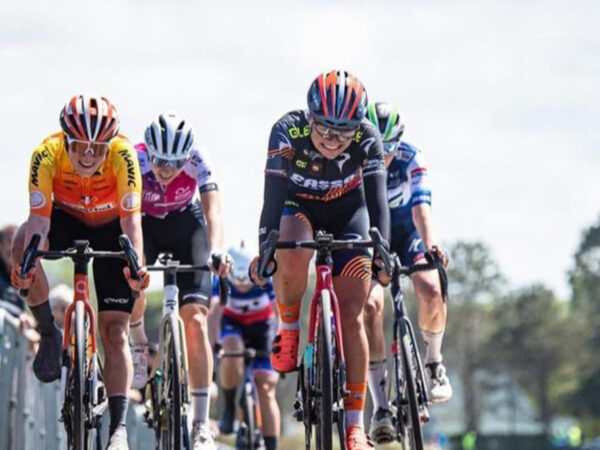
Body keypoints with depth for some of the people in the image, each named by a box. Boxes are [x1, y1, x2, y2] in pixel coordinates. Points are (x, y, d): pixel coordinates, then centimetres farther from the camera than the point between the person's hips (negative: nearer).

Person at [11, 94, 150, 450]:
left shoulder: (123, 155, -32)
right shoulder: (47, 154, -30)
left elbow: (131, 220, -36)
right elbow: (39, 218, -34)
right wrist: (27, 260, -51)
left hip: (109, 229, -1)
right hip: (67, 221, 1)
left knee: (115, 331, -10)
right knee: (22, 243, -34)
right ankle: (49, 333, -14)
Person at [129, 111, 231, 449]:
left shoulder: (198, 160, -30)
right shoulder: (135, 160, -31)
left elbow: (213, 209, -39)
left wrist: (216, 251, -57)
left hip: (187, 223, 0)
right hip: (146, 223, 1)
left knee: (195, 317, -15)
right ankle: (139, 346, 9)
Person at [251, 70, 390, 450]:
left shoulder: (367, 139, -27)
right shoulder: (288, 131, -30)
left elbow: (377, 201, -30)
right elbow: (273, 195, -33)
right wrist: (264, 248, -44)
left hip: (348, 212, 1)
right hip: (299, 207, -1)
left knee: (351, 315, -10)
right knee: (292, 254, -38)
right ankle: (288, 330, -10)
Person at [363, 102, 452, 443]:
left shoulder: (411, 158, -23)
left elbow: (420, 205, -34)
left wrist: (431, 244, -51)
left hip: (406, 233, 0)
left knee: (431, 290, -28)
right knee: (370, 305, -25)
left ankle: (434, 363, 1)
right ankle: (380, 406, -22)